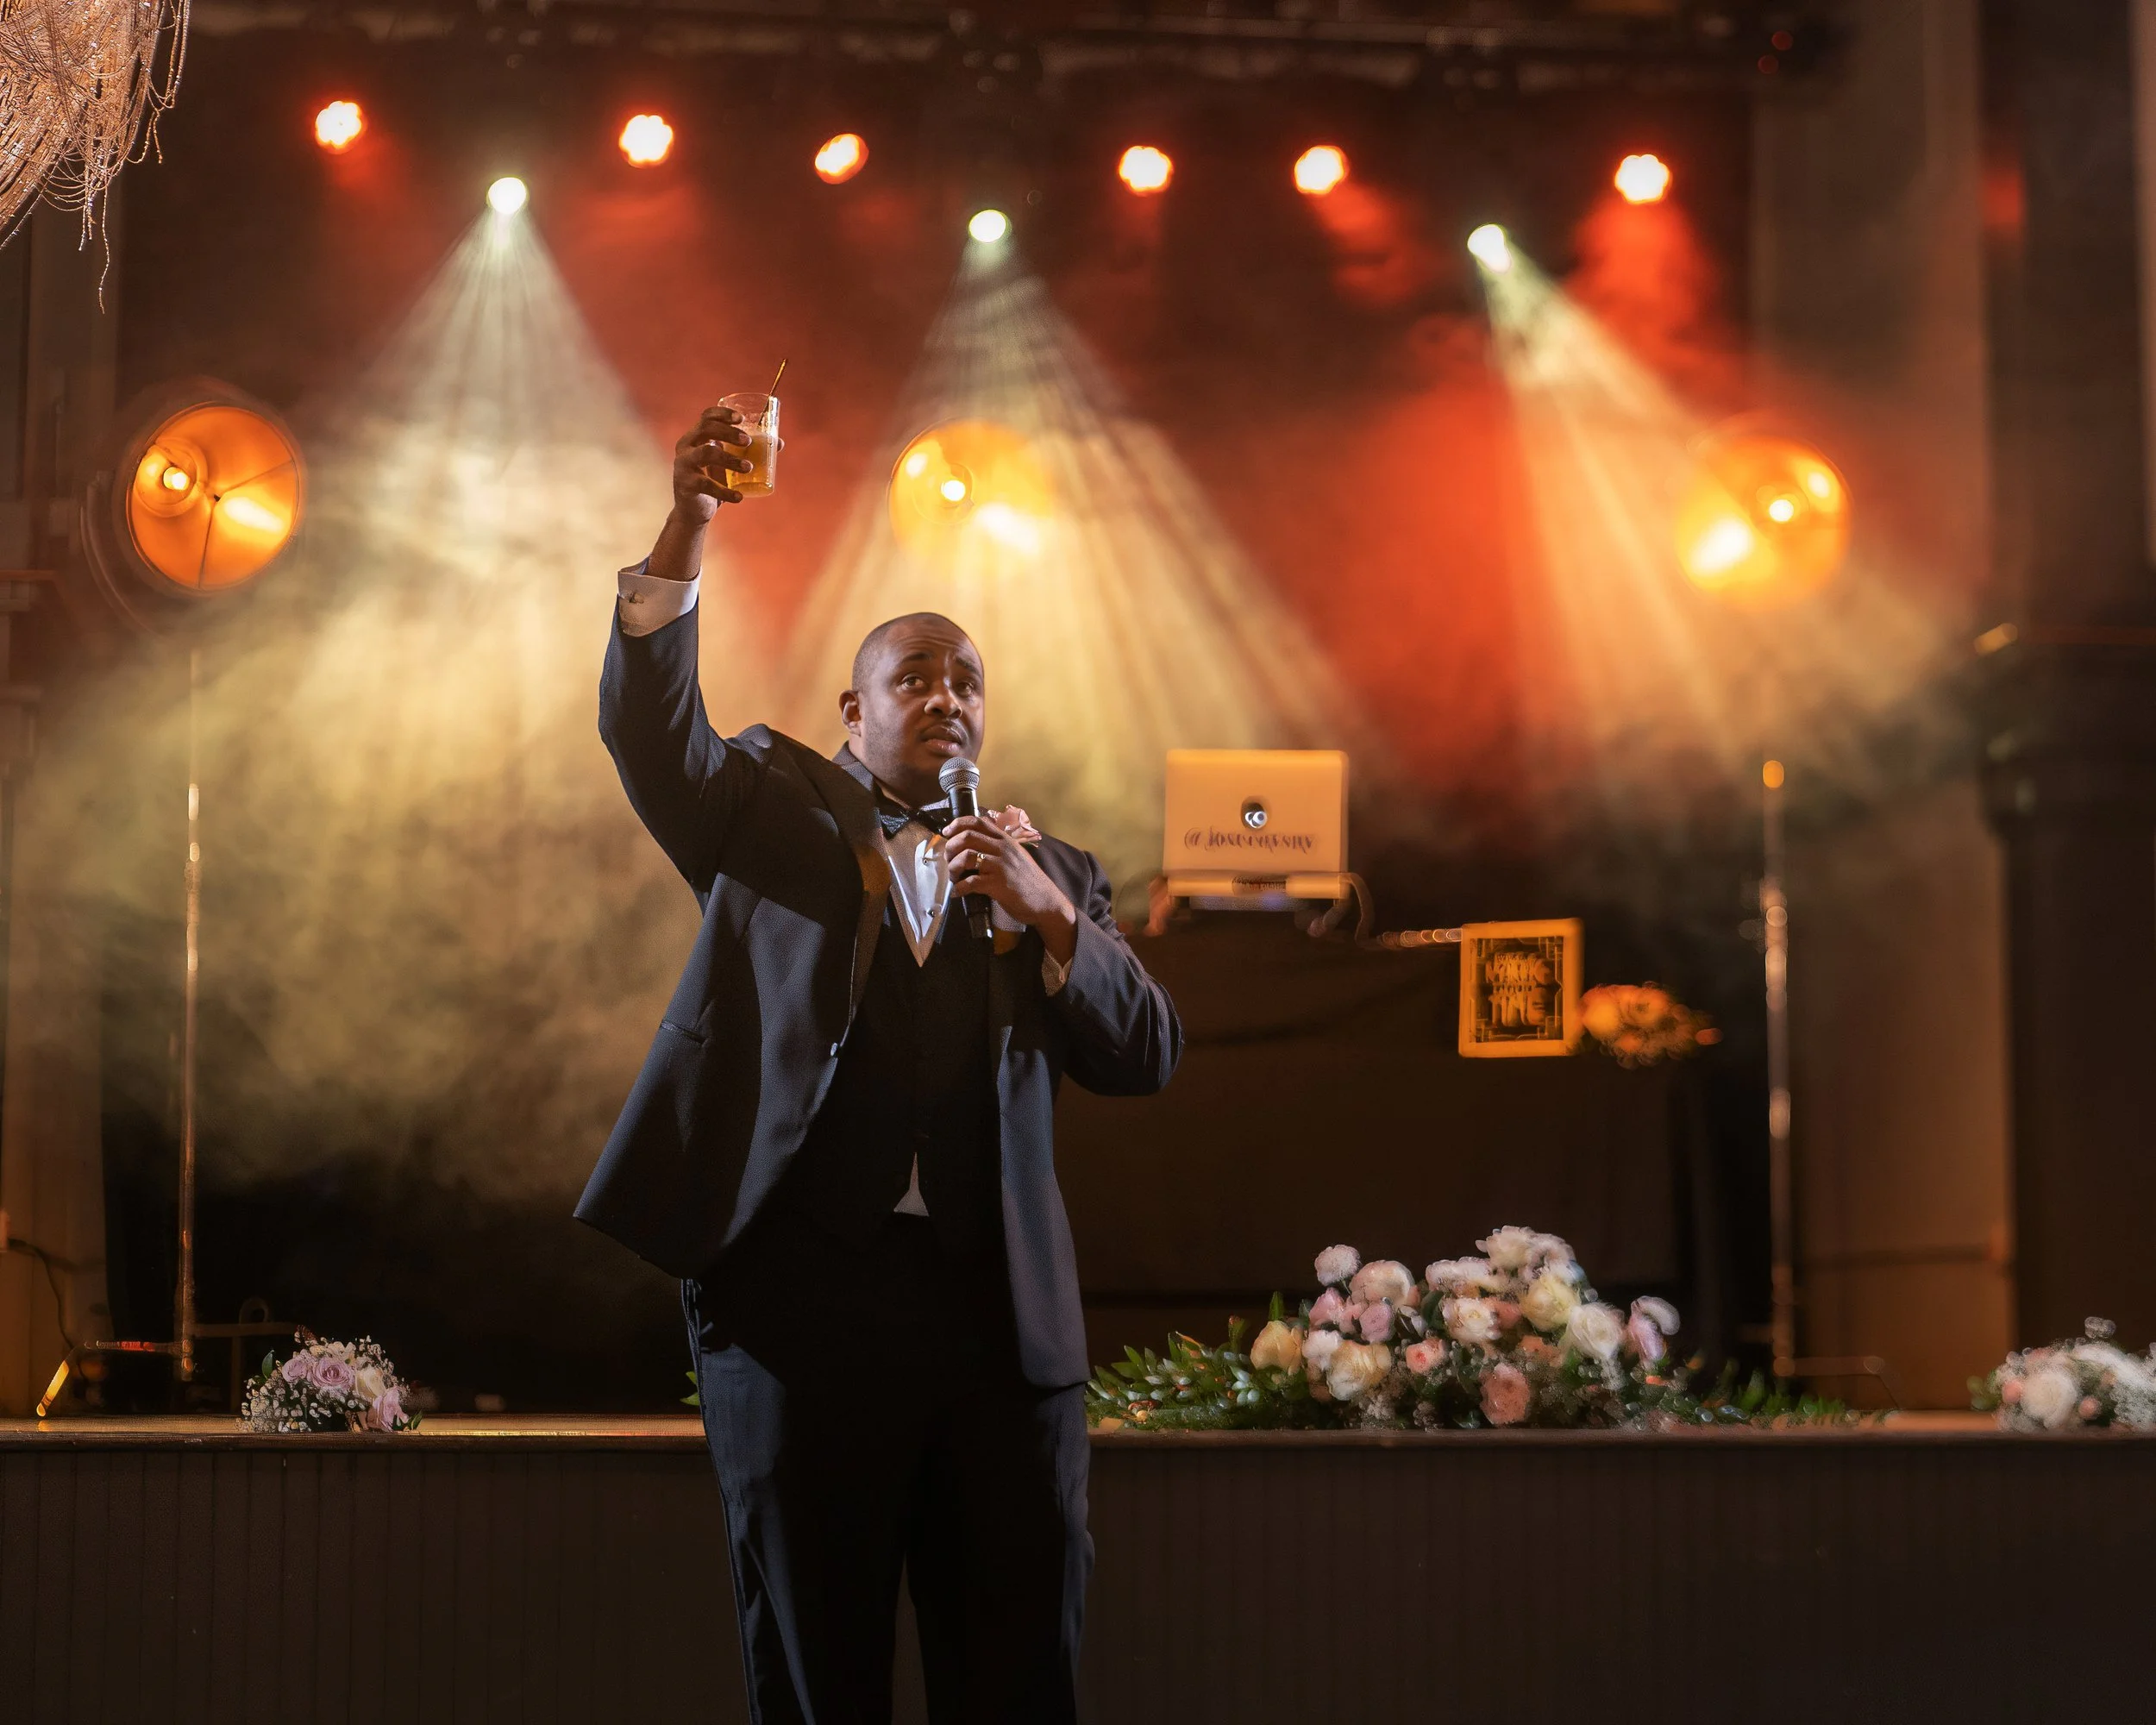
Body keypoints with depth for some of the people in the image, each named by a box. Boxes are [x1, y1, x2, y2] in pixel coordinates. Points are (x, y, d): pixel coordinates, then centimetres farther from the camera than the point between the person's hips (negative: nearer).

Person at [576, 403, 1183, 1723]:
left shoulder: (1050, 872, 17)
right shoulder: (774, 810, 13)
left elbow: (1150, 1056, 7)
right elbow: (651, 730, -6)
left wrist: (1047, 914, -8)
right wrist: (689, 530, -18)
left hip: (1000, 1315, 2)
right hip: (801, 1292, -2)